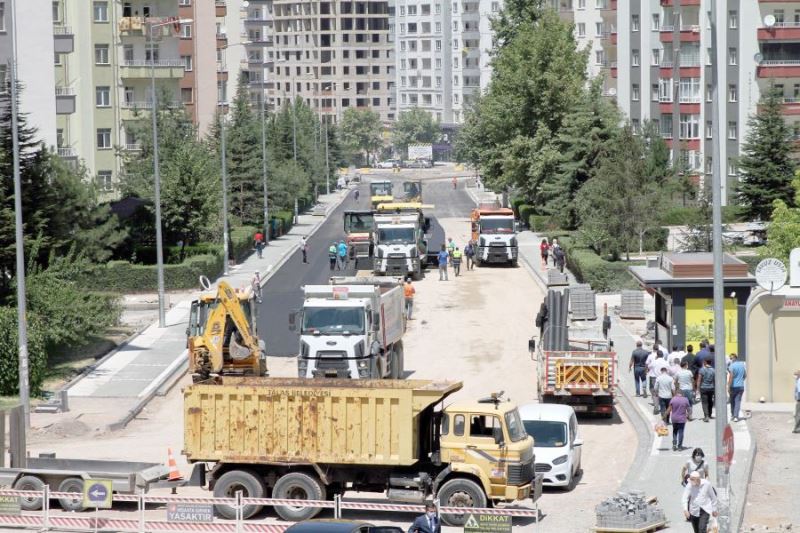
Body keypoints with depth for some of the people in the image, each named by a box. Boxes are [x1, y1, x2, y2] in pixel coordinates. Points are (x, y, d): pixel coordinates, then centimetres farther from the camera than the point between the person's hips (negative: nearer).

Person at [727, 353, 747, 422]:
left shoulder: (732, 366, -13)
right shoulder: (742, 365, 5)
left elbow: (731, 377, -18)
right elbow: (745, 375, 15)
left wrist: (729, 386, -15)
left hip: (734, 386, -4)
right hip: (741, 386, 4)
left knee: (732, 401, 14)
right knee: (738, 401, 1)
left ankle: (732, 415, 24)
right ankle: (736, 416, -7)